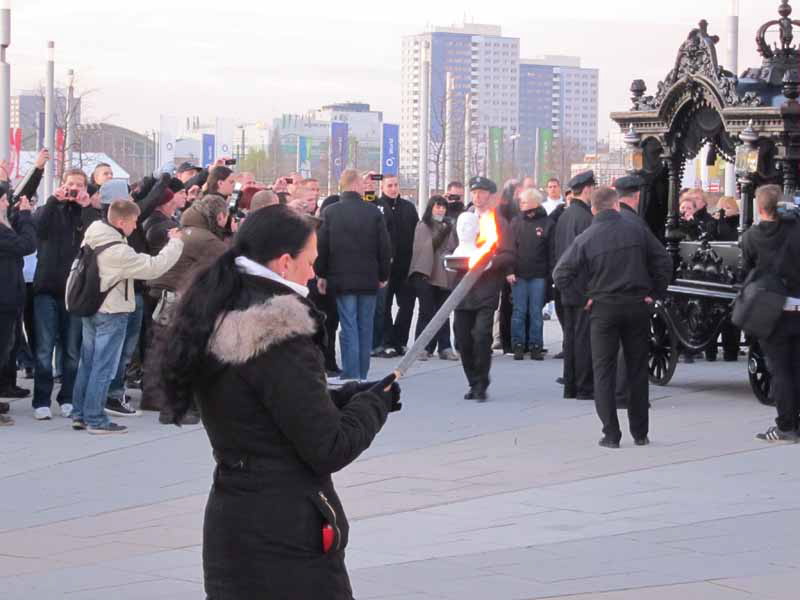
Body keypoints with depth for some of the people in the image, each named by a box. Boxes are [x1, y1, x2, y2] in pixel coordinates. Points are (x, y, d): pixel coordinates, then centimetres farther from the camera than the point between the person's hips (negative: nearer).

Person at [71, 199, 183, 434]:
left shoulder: (92, 239, 1)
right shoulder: (118, 251, -24)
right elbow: (154, 267, -23)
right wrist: (175, 243, -12)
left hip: (89, 307, 9)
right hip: (110, 313, -9)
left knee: (88, 362, 15)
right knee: (103, 368, -2)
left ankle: (80, 414, 20)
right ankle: (95, 420, 1)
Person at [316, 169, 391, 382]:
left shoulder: (330, 212, -5)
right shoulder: (373, 212, -3)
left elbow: (321, 246, -2)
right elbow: (385, 246, 0)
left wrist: (321, 275, 9)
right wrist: (384, 275, 11)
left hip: (341, 279, -1)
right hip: (369, 279, 1)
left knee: (349, 328, -1)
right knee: (365, 328, 9)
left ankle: (351, 377, -6)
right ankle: (362, 376, 14)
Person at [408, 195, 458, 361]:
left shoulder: (448, 226, 15)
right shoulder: (423, 226, 2)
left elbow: (454, 247, 19)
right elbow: (423, 247, -9)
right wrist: (441, 234, -16)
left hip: (444, 275, 4)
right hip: (426, 274, -4)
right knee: (426, 312, -5)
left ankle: (445, 347, 5)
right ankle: (423, 348, -3)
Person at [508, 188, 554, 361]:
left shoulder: (547, 223, 0)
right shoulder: (516, 222, 5)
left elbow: (552, 251, 0)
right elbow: (509, 248, 4)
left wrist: (550, 274, -5)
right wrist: (509, 271, -5)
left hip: (538, 275, -1)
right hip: (518, 275, 1)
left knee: (536, 312, 3)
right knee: (519, 311, 2)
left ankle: (536, 346, 9)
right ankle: (518, 345, 7)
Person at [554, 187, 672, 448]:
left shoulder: (585, 239, -5)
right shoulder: (637, 230, -1)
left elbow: (561, 274, -7)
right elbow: (664, 262, 0)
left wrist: (583, 297, 0)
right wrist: (654, 294, 7)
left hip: (603, 309, -2)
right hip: (637, 306, 2)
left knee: (604, 371, 5)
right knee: (638, 370, 11)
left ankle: (611, 434, 0)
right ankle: (640, 432, 16)